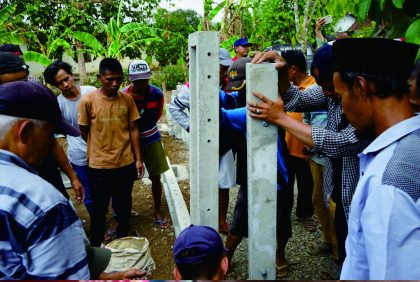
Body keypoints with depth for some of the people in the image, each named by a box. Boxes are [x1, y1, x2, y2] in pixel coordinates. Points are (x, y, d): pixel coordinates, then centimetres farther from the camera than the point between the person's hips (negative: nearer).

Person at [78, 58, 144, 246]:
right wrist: (101, 150, 10)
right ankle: (95, 246, 30)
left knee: (123, 206, 18)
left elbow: (133, 130, 3)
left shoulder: (127, 99, -1)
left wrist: (138, 159, 2)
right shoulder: (88, 100, -11)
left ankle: (123, 238, 39)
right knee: (99, 208, 12)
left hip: (125, 164, 3)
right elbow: (84, 132, 0)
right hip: (99, 166, -2)